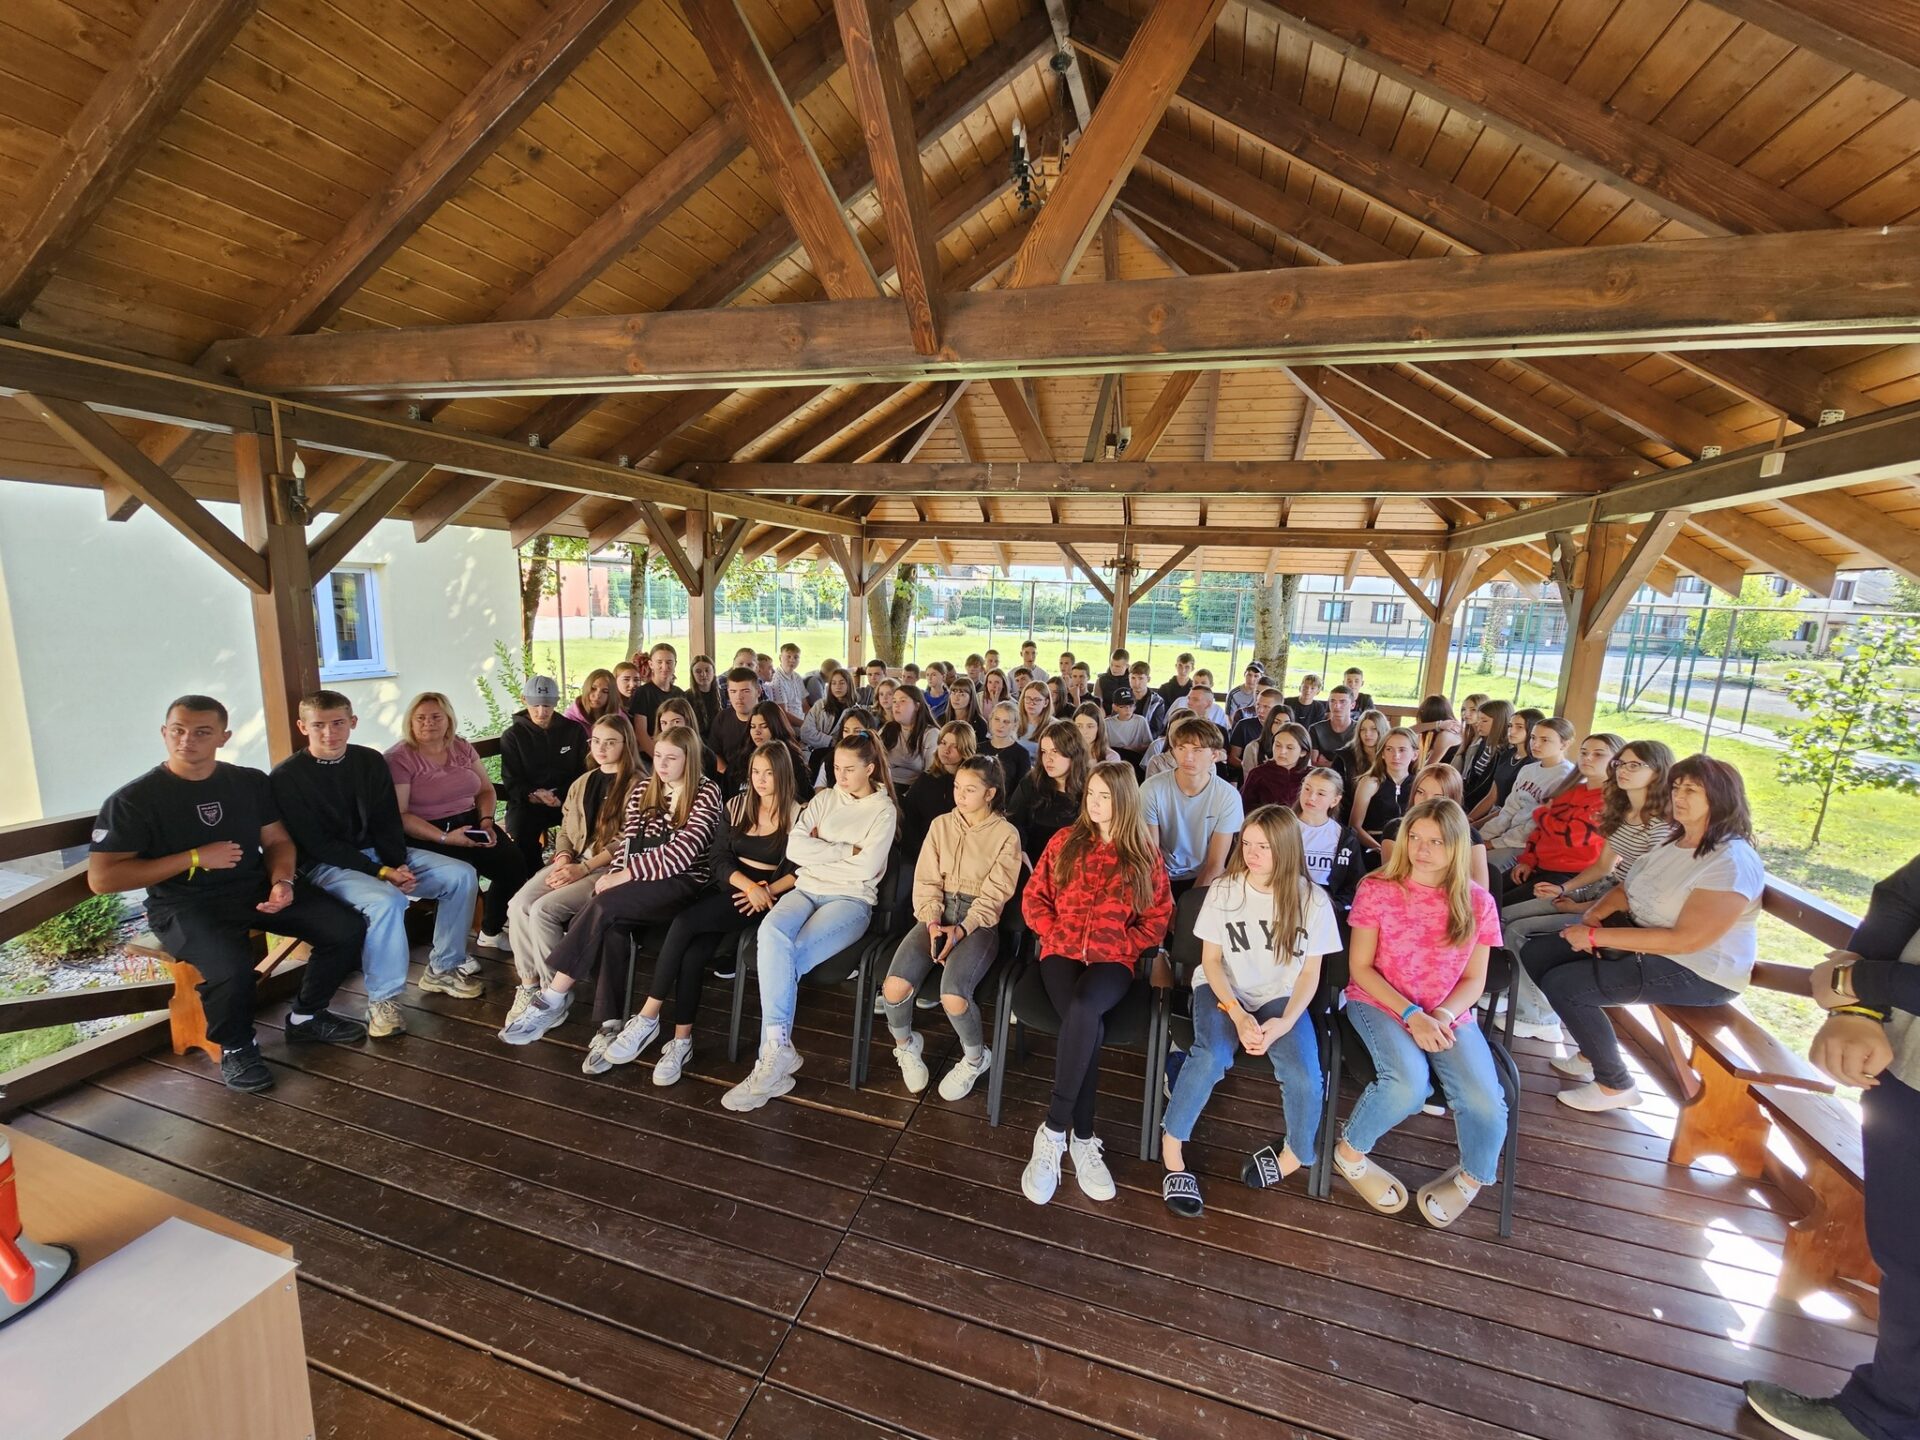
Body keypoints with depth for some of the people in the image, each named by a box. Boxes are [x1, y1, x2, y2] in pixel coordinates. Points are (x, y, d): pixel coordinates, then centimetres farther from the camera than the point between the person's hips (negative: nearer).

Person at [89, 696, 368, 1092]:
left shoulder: (250, 782, 6)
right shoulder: (133, 800, -7)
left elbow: (277, 840, 10)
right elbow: (101, 879, -9)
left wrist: (282, 882, -10)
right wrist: (195, 857, -15)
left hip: (255, 887, 4)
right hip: (184, 905, -4)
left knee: (348, 929, -12)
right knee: (230, 968, -34)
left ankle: (306, 1017, 14)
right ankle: (235, 1048, 0)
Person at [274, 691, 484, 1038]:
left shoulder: (370, 761, 4)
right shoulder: (287, 776, -10)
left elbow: (387, 824, 5)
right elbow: (316, 845, -14)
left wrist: (398, 865, -13)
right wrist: (382, 873, -21)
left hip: (380, 852, 6)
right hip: (327, 866, -6)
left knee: (462, 875, -10)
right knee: (386, 901, -35)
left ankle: (442, 970, 5)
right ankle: (382, 999, -16)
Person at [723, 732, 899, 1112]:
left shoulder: (883, 810, 2)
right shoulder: (824, 799, 16)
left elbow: (866, 867, -11)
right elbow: (794, 848, 3)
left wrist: (820, 850, 0)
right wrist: (845, 850, -5)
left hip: (851, 899, -4)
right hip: (807, 889, 4)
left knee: (784, 956, -28)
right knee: (771, 932, -31)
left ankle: (773, 1054, -17)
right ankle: (777, 1049, -29)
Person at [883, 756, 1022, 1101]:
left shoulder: (1006, 834, -1)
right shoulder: (941, 825, 10)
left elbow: (994, 894, -6)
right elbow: (927, 881, 5)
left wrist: (960, 930, -18)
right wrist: (933, 923, -11)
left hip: (979, 922, -3)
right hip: (937, 915, 3)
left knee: (953, 995, -28)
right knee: (895, 986, -22)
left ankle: (975, 1058, 6)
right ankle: (906, 1046, 13)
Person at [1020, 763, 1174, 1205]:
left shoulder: (1145, 855, 5)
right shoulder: (1065, 841, 8)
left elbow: (1158, 919, 6)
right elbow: (1033, 897, 9)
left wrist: (1120, 948, -6)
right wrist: (1055, 934, -5)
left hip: (1113, 961, -1)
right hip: (1061, 952, 1)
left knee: (1083, 1009, -35)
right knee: (1088, 1027, -29)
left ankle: (1053, 1131, -22)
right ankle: (1083, 1139, -15)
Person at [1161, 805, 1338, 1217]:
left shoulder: (1312, 900, -7)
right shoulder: (1223, 890, -8)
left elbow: (1310, 973, -1)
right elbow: (1211, 959, -4)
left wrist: (1284, 1022, -16)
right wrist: (1238, 1015, -18)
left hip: (1280, 996, 1)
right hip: (1223, 989, -1)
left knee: (1304, 1077, -25)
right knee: (1211, 1057, -30)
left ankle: (1295, 1156, 5)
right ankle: (1171, 1148, -9)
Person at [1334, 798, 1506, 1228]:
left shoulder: (1477, 903, -1)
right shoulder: (1377, 889, -9)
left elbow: (1474, 980, 4)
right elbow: (1361, 968, -6)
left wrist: (1443, 1016, -15)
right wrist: (1412, 1014, -17)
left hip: (1449, 1014, 3)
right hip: (1379, 1003, -3)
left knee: (1485, 1101, -20)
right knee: (1409, 1084, -29)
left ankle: (1471, 1177, 16)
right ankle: (1350, 1152, 1)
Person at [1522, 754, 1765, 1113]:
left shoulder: (1732, 863, -21)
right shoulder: (1675, 842, 6)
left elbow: (1685, 939, -27)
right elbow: (1626, 889, 10)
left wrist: (1598, 937, -25)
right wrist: (1592, 916, -11)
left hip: (1696, 972, -9)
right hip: (1642, 942, 9)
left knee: (1563, 984, -22)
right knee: (1536, 953, -1)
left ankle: (1615, 1086, 0)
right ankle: (1592, 1051, 13)